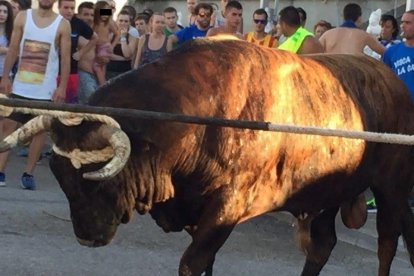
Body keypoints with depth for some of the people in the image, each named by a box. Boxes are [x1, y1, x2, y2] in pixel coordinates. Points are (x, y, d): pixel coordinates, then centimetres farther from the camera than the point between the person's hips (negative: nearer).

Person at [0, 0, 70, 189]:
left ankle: (28, 174, 10)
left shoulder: (62, 25, -3)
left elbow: (65, 58, -3)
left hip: (45, 89, -1)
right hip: (20, 85, 1)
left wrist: (62, 87, -9)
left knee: (40, 130, 2)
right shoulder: (23, 17, 2)